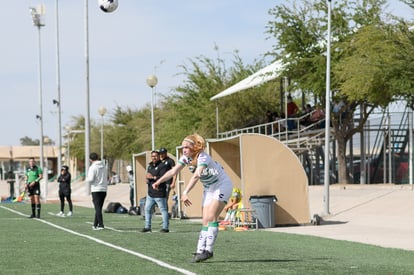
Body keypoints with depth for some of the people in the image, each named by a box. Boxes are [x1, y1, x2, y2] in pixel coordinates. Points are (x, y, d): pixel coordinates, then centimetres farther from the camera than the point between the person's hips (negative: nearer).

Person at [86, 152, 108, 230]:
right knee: (99, 207, 14)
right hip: (104, 189, 6)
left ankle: (100, 225, -13)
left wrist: (87, 179, 3)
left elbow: (90, 179, -17)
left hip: (96, 190, -6)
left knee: (98, 208, -6)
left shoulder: (93, 167, -11)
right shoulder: (103, 166, 10)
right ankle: (95, 224, 21)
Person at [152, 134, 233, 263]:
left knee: (211, 217, -20)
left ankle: (208, 250, -21)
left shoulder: (203, 158, -30)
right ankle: (200, 251, -3)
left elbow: (196, 176, -43)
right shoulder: (186, 158, -5)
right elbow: (173, 171, -5)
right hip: (209, 189, 8)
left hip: (222, 185, -8)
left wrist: (185, 193, -52)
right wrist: (158, 182, -17)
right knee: (205, 220, 1)